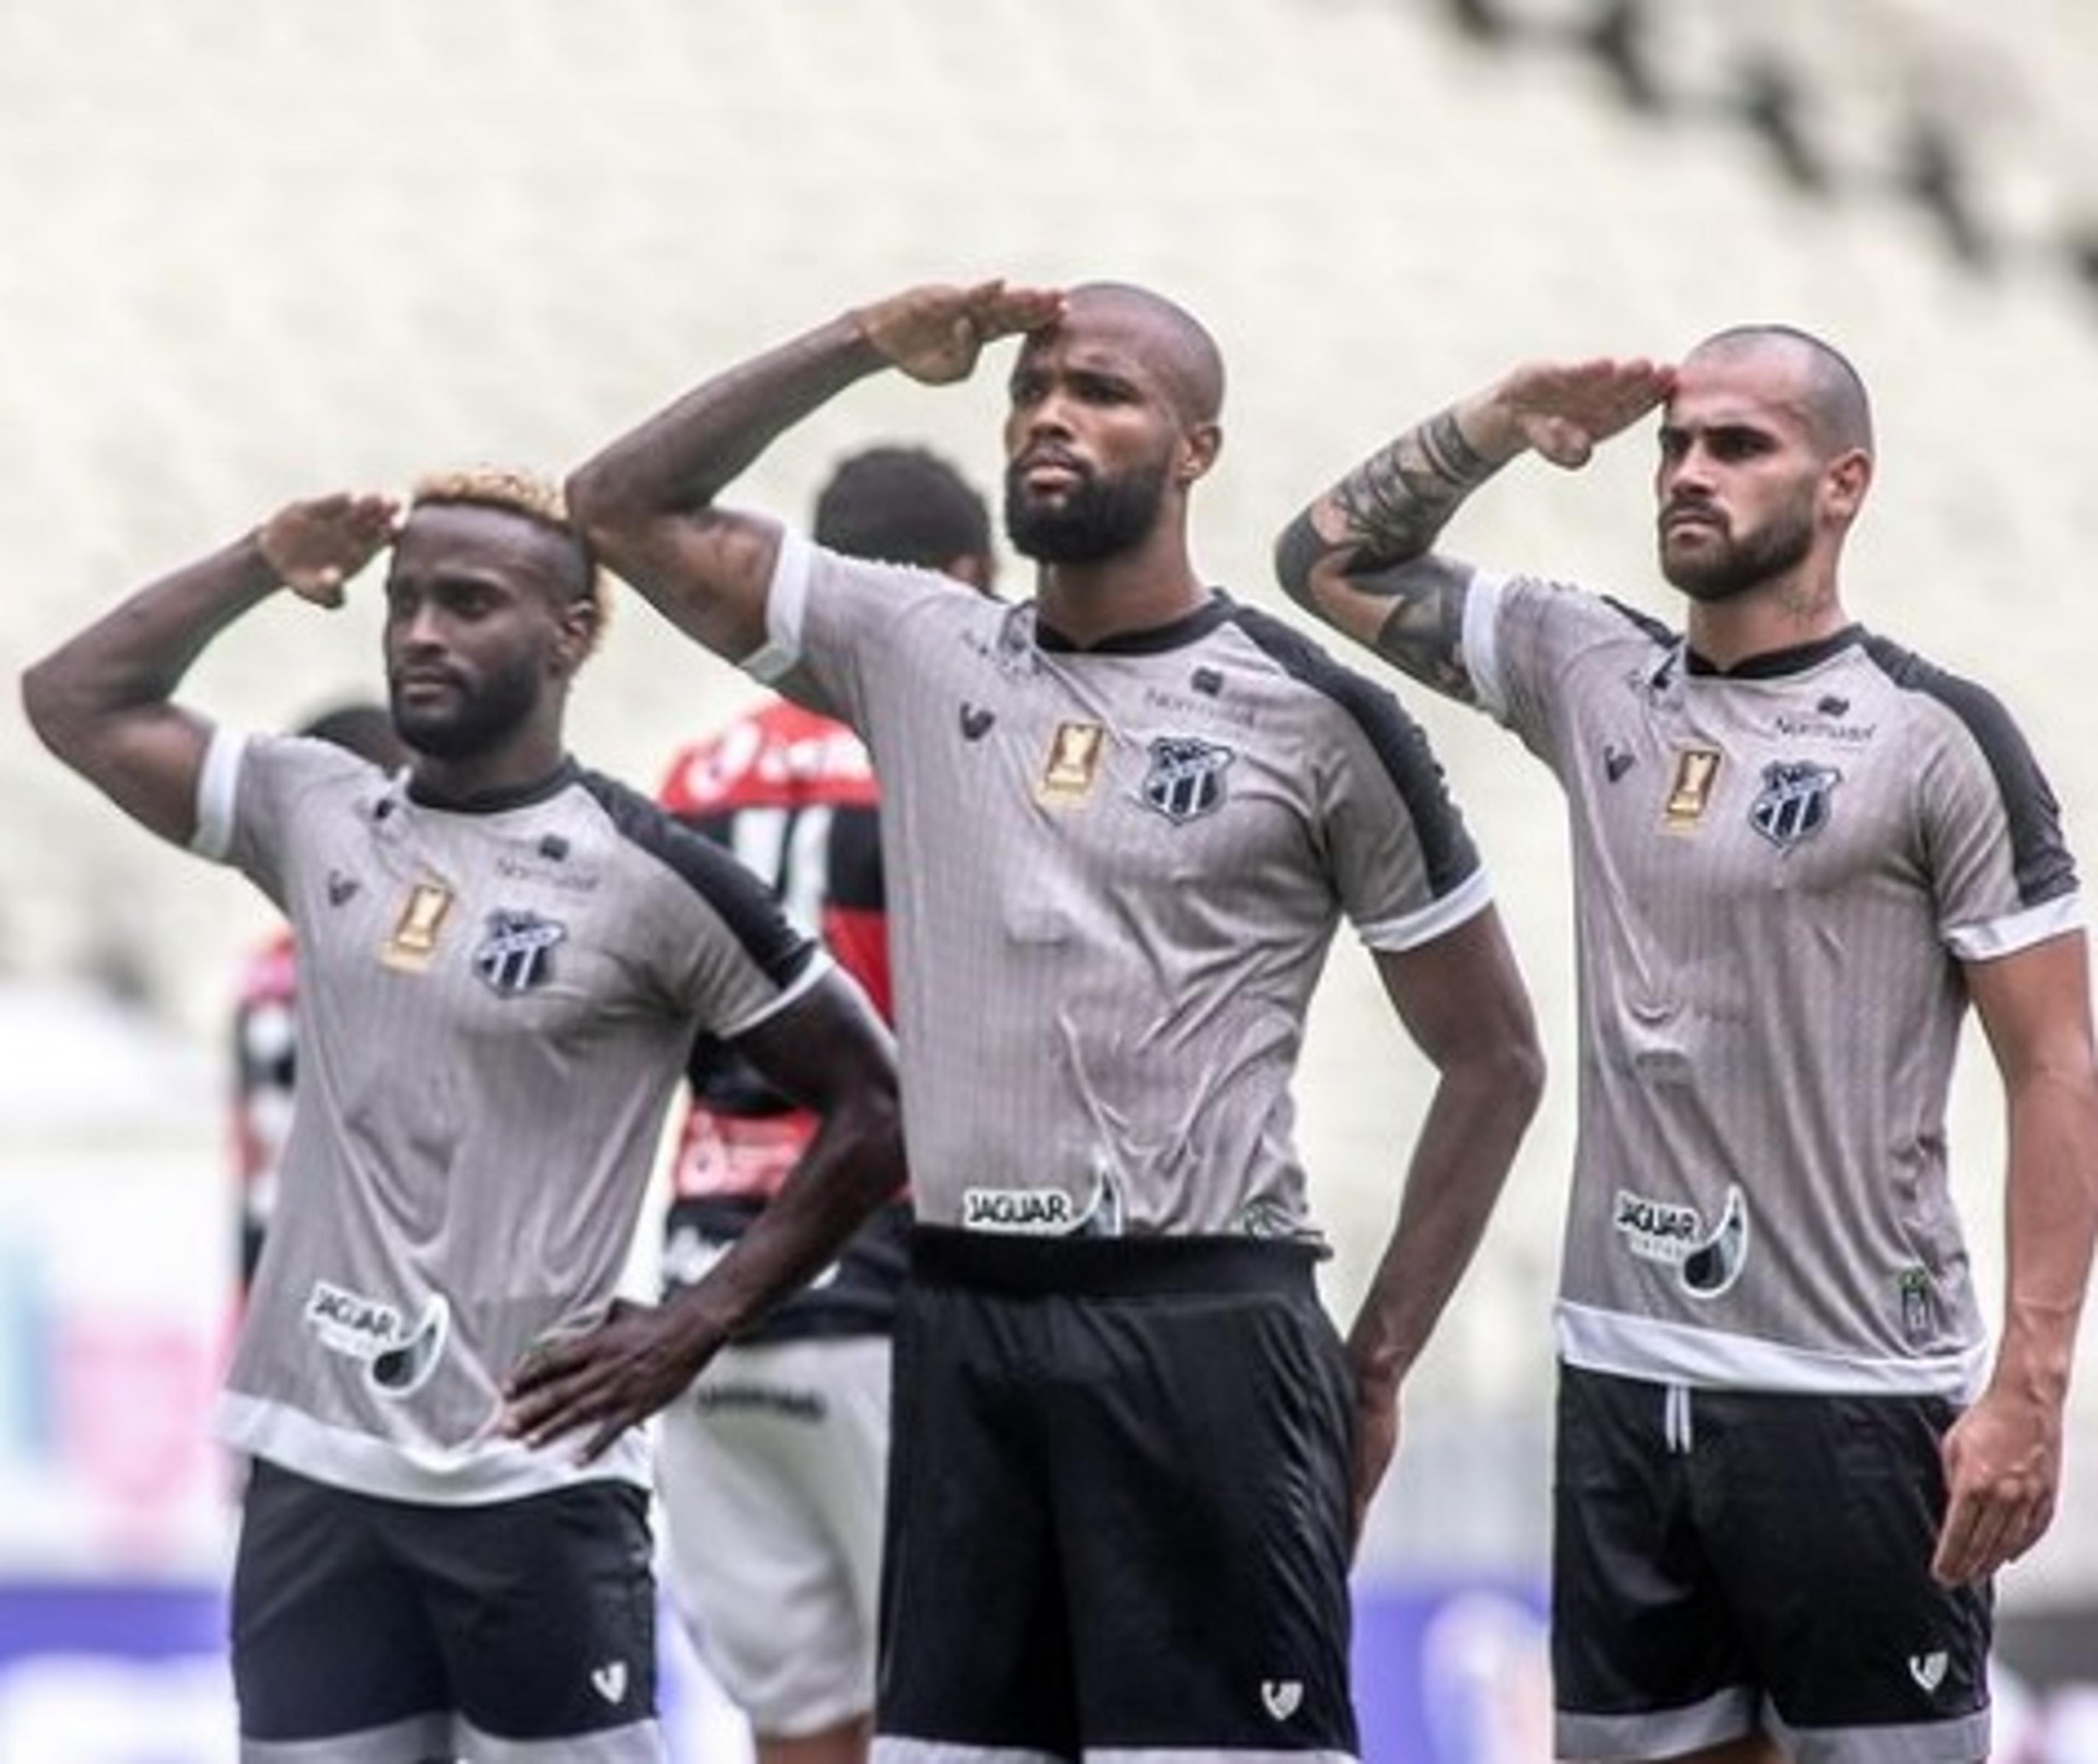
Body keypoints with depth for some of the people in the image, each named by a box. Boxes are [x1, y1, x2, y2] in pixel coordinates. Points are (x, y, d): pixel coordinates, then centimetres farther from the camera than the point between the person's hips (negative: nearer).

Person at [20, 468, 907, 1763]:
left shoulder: (648, 877, -7)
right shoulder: (321, 818, 9)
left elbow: (876, 1111, -3)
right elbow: (79, 703, 19)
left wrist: (702, 1325, -8)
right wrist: (261, 570, 7)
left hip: (533, 1478, -6)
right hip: (315, 1466, 6)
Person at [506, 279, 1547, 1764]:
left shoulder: (1310, 718, -2)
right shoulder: (913, 652, 9)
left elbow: (1492, 1058, 3)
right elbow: (625, 509, 10)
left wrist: (1382, 1362, -2)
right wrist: (867, 349, 1)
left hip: (1200, 1328, -5)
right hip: (962, 1321, 5)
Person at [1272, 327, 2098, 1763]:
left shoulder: (1935, 739, -7)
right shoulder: (1592, 678, 9)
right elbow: (1331, 562, 21)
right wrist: (1494, 428, 4)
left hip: (1853, 1400, -6)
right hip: (1623, 1379, 6)